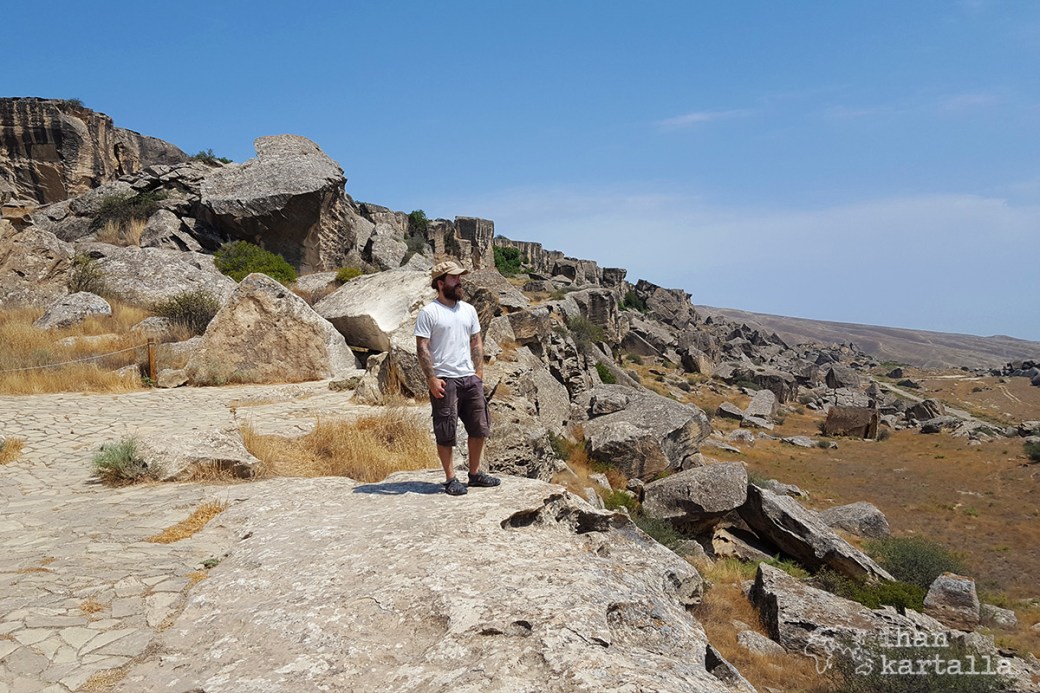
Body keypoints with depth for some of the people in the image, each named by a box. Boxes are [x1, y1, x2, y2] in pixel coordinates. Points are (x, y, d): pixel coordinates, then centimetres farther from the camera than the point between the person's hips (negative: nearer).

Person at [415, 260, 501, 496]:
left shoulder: (468, 310, 12)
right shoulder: (428, 313, -7)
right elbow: (422, 348, -10)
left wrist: (479, 371, 7)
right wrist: (431, 379, -16)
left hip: (470, 378, 6)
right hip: (444, 381, -6)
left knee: (479, 427, 10)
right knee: (445, 432, 0)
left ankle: (475, 473, 24)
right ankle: (450, 479, 12)